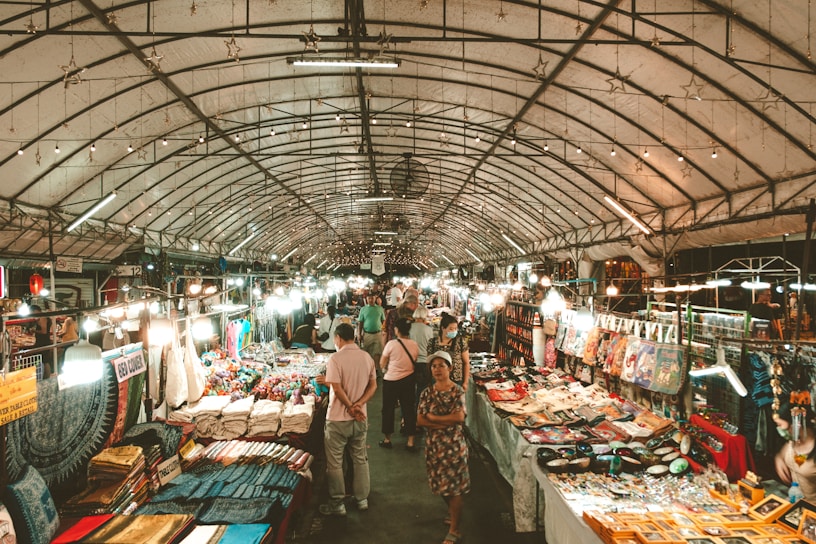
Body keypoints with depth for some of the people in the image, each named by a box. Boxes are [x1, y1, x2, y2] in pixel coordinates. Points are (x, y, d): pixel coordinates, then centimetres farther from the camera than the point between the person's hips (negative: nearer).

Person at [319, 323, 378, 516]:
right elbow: (373, 386, 0)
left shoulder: (335, 358, -16)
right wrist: (358, 405, -10)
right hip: (360, 419, 6)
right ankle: (362, 499, 29)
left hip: (338, 419, -5)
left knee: (334, 462, 9)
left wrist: (350, 407, -11)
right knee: (360, 459, 18)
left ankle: (337, 504, 17)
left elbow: (337, 388, -21)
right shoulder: (367, 357, 2)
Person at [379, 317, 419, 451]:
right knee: (409, 409, 11)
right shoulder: (414, 345, -6)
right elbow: (415, 363, 4)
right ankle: (410, 441, 14)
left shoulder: (391, 344, -16)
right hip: (409, 380, 3)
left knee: (388, 409, 13)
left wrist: (385, 369, 15)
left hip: (391, 381, -3)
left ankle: (387, 439, 23)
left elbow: (382, 364, -6)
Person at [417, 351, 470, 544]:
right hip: (434, 444, 4)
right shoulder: (427, 393, 1)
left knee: (455, 485, 0)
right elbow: (420, 420, -6)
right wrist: (446, 422, -16)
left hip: (454, 444, -4)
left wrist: (433, 417, -13)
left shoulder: (457, 391, -8)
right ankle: (452, 511, 42)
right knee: (440, 483, 16)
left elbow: (459, 417, -20)